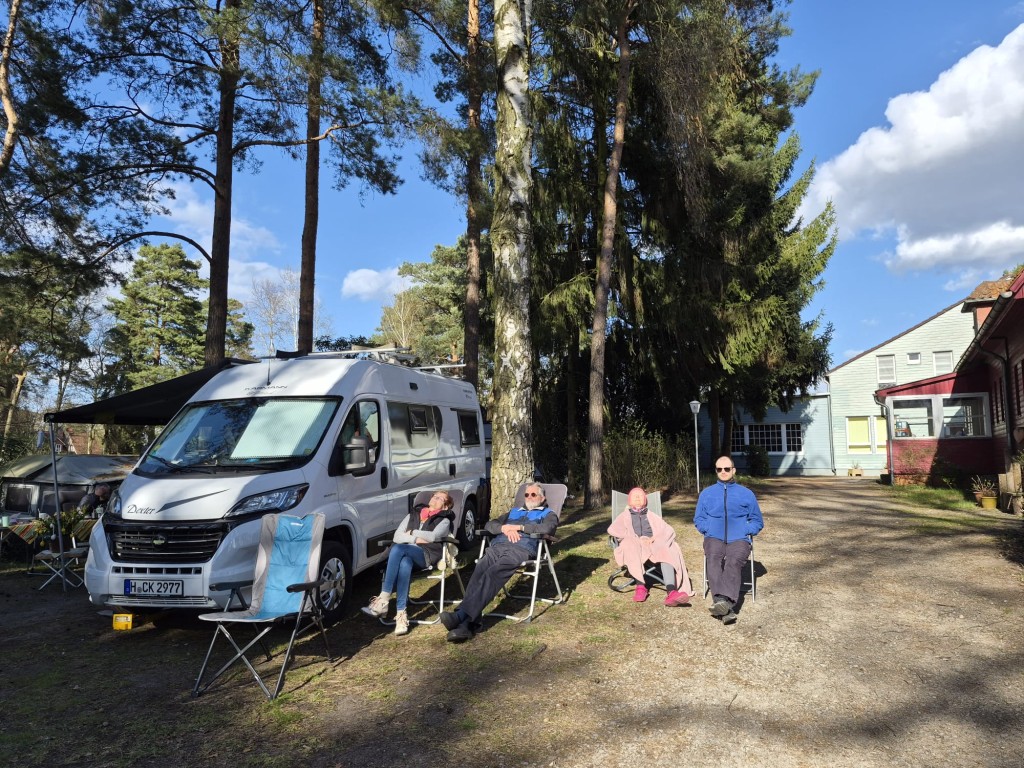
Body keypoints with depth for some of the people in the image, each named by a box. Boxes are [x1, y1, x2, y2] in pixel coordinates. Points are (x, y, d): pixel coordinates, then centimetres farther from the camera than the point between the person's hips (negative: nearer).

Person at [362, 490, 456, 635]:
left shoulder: (444, 520, 18)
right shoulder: (413, 515, 28)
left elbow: (433, 536, -4)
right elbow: (397, 536, 13)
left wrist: (412, 532, 6)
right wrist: (416, 539, -1)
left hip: (427, 555, -3)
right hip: (405, 553, 3)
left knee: (398, 548, -36)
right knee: (405, 563, -38)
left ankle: (383, 600, -38)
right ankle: (401, 614, -42)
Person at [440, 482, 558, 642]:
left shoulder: (547, 513, 24)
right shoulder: (514, 511, 39)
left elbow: (547, 529, -2)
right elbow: (489, 525, 26)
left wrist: (519, 527, -3)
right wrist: (504, 528, 4)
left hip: (521, 549, -4)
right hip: (497, 547, 5)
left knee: (491, 575, -33)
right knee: (478, 573, -28)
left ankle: (461, 615, -45)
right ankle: (465, 625, -40)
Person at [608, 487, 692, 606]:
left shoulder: (653, 517, 32)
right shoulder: (624, 516, 27)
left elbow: (668, 531, 14)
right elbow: (612, 529, 6)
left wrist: (654, 538, -8)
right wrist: (636, 538, -8)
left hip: (653, 545, 1)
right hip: (633, 545, -1)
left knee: (666, 551, -32)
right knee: (630, 544, -37)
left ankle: (672, 592, -53)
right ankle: (641, 586, -45)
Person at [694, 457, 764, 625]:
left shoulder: (746, 494, 19)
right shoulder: (706, 493, 22)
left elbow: (758, 521, 21)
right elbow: (698, 519, 23)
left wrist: (744, 531, 0)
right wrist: (708, 529, 1)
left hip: (739, 539, 0)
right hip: (714, 538, 0)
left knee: (734, 561, -35)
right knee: (714, 559, -34)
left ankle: (724, 601, -53)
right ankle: (725, 608, -50)